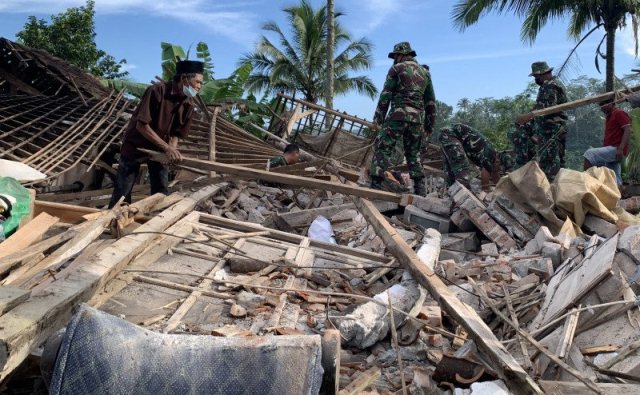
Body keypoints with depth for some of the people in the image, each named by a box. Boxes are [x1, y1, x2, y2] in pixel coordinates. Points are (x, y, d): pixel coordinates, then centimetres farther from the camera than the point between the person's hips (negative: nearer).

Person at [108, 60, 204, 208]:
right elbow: (141, 125, -26)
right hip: (136, 144, -5)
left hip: (159, 148, 5)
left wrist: (172, 149, -22)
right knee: (122, 191, 0)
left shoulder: (189, 104, -8)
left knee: (161, 191, 5)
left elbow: (176, 133, -1)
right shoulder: (157, 90, -25)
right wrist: (167, 148, -31)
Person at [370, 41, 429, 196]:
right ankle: (420, 188, 9)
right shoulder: (424, 72, 20)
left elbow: (385, 95, -2)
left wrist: (378, 118, 0)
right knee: (413, 153, 13)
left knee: (383, 148, -4)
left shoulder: (397, 69, 4)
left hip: (398, 114, -5)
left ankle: (376, 181, -15)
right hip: (418, 118, 6)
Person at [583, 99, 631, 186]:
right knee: (614, 180, 5)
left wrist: (621, 149, -24)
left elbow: (628, 131, -14)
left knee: (589, 154, -24)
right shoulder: (609, 117, 26)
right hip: (612, 150, 10)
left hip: (616, 149, -10)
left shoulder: (620, 113, -2)